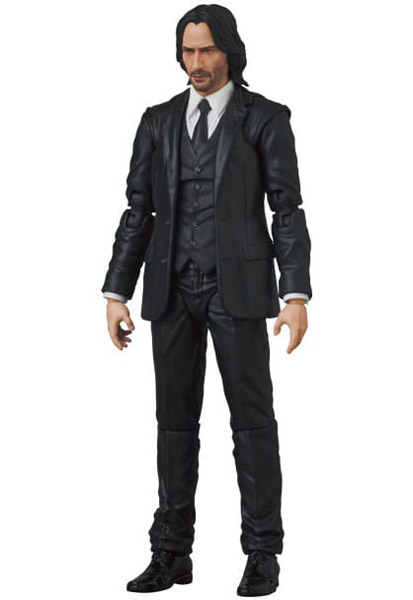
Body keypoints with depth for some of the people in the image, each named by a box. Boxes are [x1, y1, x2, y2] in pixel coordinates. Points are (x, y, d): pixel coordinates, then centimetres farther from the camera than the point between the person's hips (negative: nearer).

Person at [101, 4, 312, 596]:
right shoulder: (159, 121, 11)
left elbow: (287, 210, -4)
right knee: (176, 420, 6)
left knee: (252, 416, -2)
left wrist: (297, 294, -14)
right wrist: (116, 292, 3)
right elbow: (138, 210, 9)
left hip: (238, 285, -3)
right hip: (172, 287, 4)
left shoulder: (266, 118, 0)